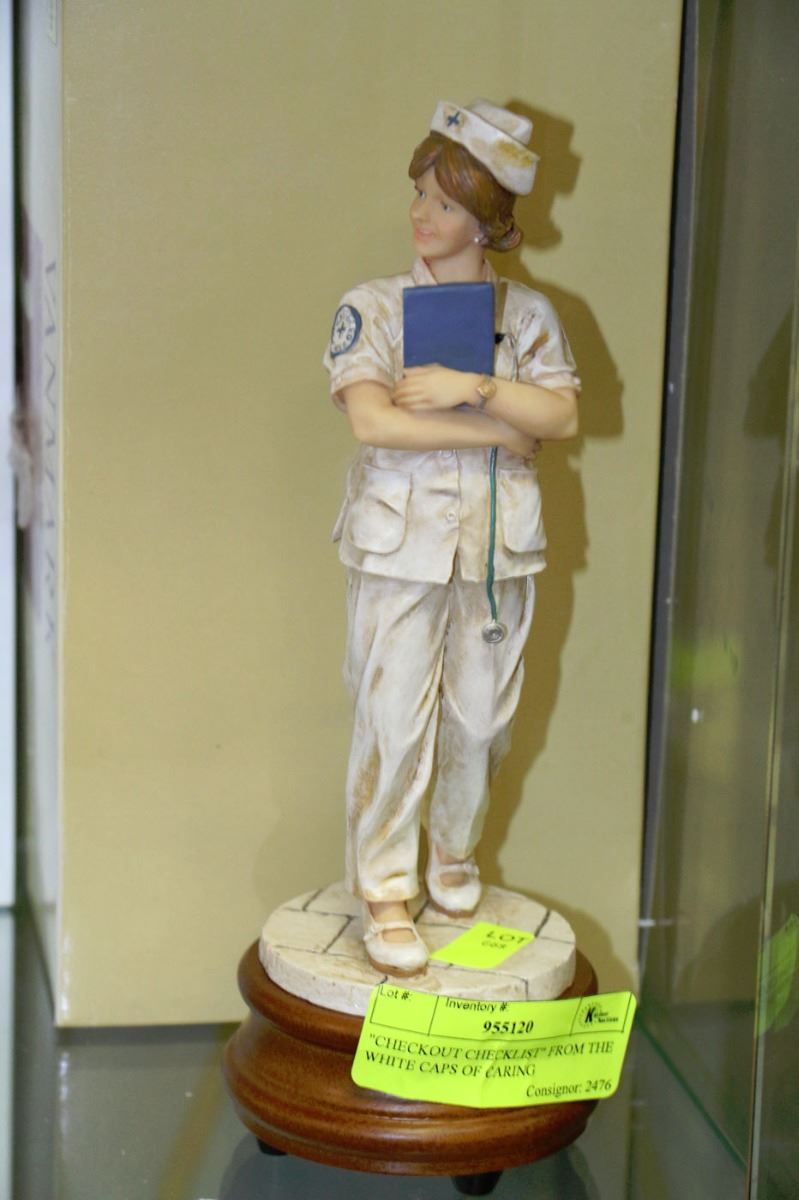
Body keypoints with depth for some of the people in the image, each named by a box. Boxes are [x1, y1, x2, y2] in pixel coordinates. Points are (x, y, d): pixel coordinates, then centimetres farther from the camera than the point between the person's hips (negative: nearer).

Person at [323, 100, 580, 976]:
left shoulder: (529, 313, 8)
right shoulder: (372, 306, 0)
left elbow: (563, 415, -4)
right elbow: (371, 418, -15)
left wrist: (472, 387, -17)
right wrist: (494, 431, -12)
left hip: (498, 542, 3)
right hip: (400, 541, -2)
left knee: (481, 714, 10)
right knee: (394, 720, -2)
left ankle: (454, 853, 33)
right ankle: (384, 895, 10)